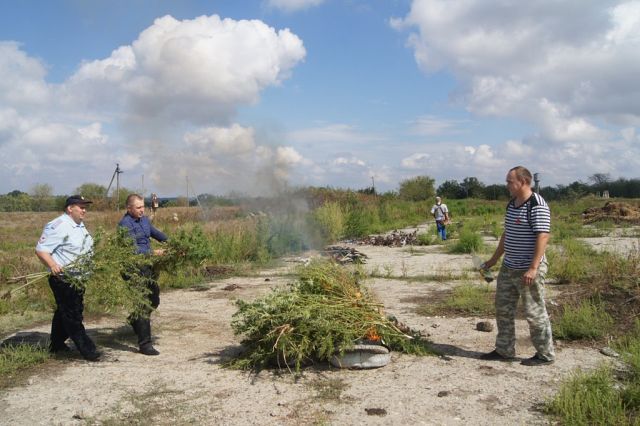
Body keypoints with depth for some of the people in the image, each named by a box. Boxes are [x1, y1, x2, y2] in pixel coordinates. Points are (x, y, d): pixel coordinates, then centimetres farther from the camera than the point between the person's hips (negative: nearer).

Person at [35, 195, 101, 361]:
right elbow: (41, 249, -23)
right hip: (63, 279, -10)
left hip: (77, 278, 10)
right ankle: (87, 349, -1)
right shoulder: (58, 226, -18)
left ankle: (56, 345, 34)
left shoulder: (80, 226, 13)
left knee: (64, 312, 20)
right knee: (73, 316, -4)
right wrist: (52, 265, -39)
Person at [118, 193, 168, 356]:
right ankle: (144, 344, -4)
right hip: (134, 269, -9)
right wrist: (152, 253, -27)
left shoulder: (144, 219, 12)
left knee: (154, 300, 20)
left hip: (148, 267, 9)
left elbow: (156, 233, 23)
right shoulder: (124, 224, -14)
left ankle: (135, 319, 47)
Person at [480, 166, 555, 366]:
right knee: (503, 309, 13)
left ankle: (545, 354, 16)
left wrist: (533, 268, -27)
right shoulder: (511, 204, 12)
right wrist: (494, 259, 23)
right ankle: (504, 350, 25)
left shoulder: (537, 205, -16)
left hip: (528, 270, -9)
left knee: (535, 312, 1)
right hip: (509, 268, 9)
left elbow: (543, 237, -22)